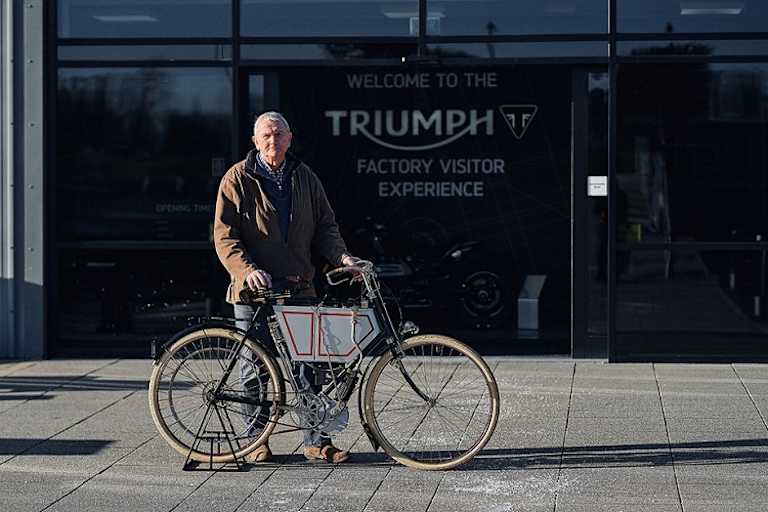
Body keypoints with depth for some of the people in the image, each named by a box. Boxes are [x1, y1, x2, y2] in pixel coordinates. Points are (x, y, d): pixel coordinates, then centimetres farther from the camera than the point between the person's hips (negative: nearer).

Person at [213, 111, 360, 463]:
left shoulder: (304, 178, 11)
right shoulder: (238, 179, -2)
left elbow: (325, 225, 15)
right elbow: (225, 235, -7)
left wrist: (341, 256, -4)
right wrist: (248, 270, -22)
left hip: (299, 286, 3)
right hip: (254, 288, -3)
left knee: (312, 363, 1)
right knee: (255, 367, 3)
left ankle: (317, 440, 9)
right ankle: (257, 440, 15)